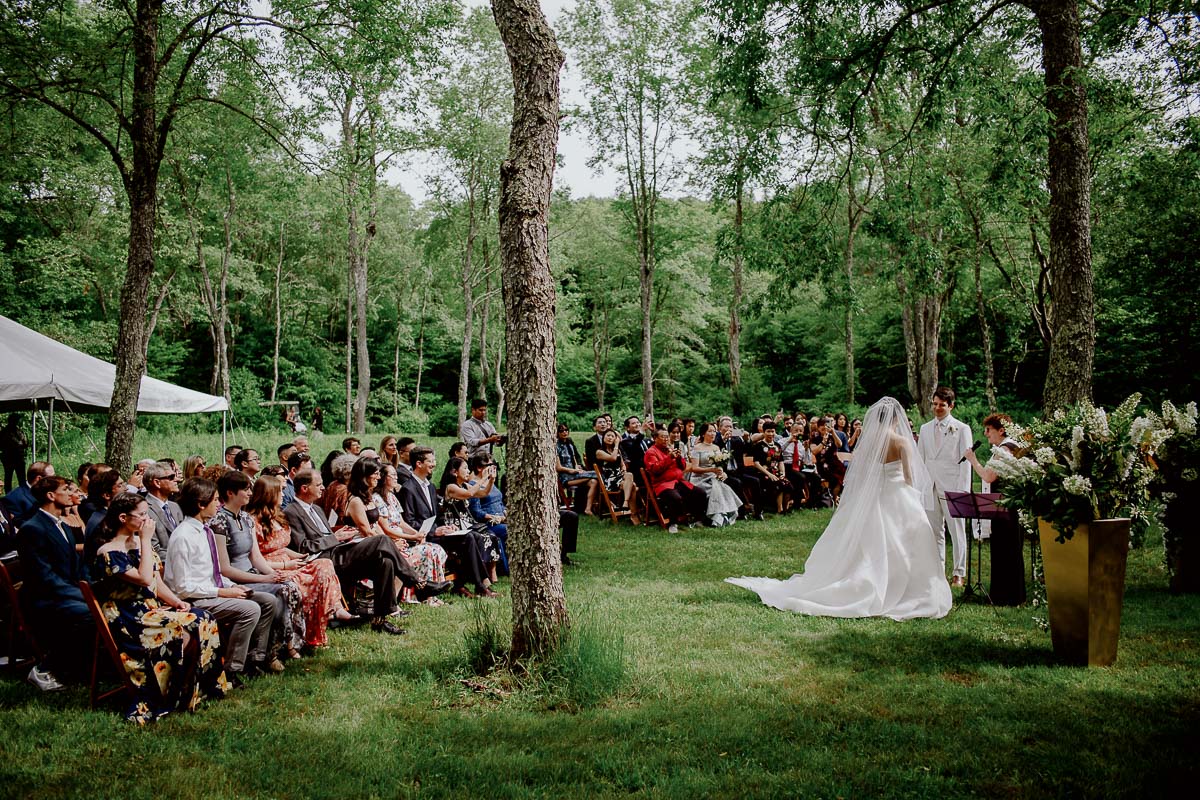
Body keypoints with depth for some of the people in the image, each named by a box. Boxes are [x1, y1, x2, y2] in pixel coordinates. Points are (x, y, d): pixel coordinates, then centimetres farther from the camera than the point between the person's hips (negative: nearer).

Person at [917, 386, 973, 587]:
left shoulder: (962, 429, 0)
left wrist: (963, 491, -10)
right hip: (931, 488, 4)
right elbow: (920, 458, 14)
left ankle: (959, 573, 9)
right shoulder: (925, 428, 13)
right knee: (935, 531, 9)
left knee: (957, 531, 1)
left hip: (952, 487, -4)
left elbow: (966, 461, -3)